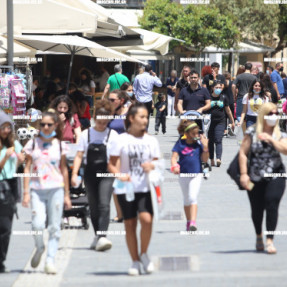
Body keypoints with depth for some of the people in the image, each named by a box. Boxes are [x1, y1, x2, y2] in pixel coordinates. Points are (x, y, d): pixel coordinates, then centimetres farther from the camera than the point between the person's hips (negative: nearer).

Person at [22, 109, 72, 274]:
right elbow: (27, 168, 6)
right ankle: (40, 248, 14)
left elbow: (64, 170, 13)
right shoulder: (33, 144, 6)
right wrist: (26, 192, -1)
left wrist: (67, 194, 11)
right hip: (37, 189, -1)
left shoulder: (60, 145, 8)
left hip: (56, 189, 1)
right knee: (38, 224, -15)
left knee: (54, 227, -3)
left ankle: (51, 260, 2)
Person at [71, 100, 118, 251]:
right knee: (93, 207, 9)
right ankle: (97, 236, 21)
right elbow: (79, 155, 4)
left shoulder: (112, 135, 1)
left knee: (104, 205, -16)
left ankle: (102, 236, -24)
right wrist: (74, 173, -5)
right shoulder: (86, 134, 5)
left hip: (106, 173, -3)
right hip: (90, 173, 3)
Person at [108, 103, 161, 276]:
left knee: (146, 219, -19)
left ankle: (144, 253, 3)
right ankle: (135, 261, 13)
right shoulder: (121, 140, 2)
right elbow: (112, 164, 1)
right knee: (130, 224, 1)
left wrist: (152, 166, -10)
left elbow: (157, 163, 14)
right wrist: (120, 175, -19)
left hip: (146, 188, 1)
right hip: (126, 188, -1)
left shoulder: (151, 141, 11)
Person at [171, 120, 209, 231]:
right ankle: (188, 222, 26)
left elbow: (204, 159, -2)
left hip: (196, 174, -2)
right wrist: (174, 166, -28)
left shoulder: (199, 143, -1)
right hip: (183, 175, 2)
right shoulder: (180, 143, -2)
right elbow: (174, 156, -9)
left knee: (193, 197, -15)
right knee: (186, 200, 13)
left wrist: (205, 147, -14)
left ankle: (193, 222, -19)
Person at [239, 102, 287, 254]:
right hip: (255, 177, 0)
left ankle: (269, 240, -15)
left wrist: (271, 139, -18)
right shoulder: (252, 132, 2)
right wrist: (243, 174, -8)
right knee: (257, 209, 8)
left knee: (272, 206, -16)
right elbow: (243, 153, -1)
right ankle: (259, 236, 35)